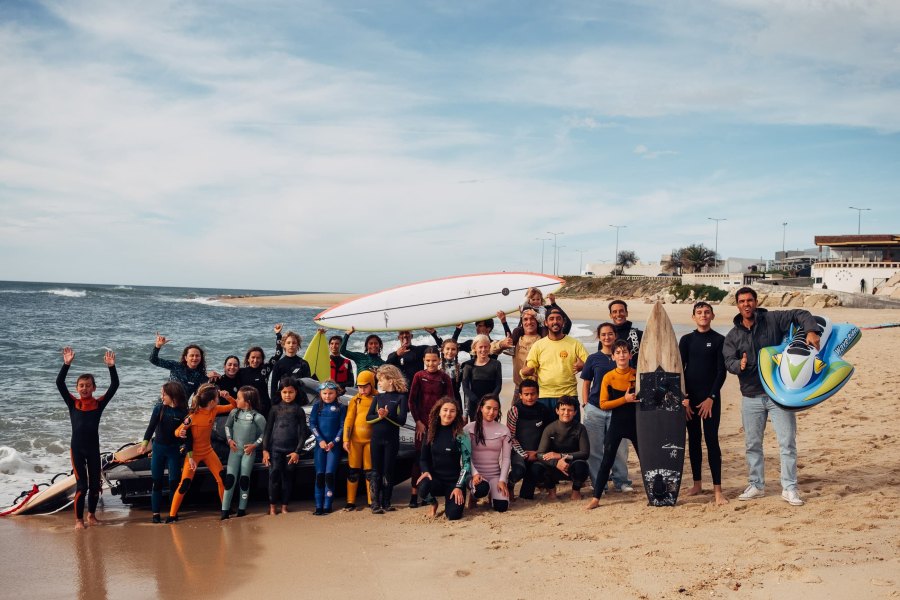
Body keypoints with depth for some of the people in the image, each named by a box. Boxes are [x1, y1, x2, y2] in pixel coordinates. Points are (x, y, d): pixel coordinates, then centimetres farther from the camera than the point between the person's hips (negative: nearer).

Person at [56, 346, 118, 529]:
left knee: (95, 484, 10)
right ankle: (79, 519, 11)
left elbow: (114, 385, -9)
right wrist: (67, 364, -22)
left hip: (93, 448, 2)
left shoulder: (99, 403, 0)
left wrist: (111, 366, -19)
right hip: (76, 448, -2)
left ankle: (91, 515, 31)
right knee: (81, 485, -3)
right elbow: (59, 383, -12)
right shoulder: (72, 403, -1)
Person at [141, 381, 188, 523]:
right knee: (157, 482, 4)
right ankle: (155, 514, 9)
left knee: (174, 482, 2)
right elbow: (151, 426, -13)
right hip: (158, 448, 2)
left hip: (174, 450, -1)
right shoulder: (159, 408, -4)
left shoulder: (183, 412, -9)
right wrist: (145, 441, -30)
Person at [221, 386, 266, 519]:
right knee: (230, 478, -3)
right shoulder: (234, 413, -1)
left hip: (248, 451, -2)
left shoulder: (257, 417, -12)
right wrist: (229, 440, 1)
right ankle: (225, 509, -1)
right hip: (235, 450, 2)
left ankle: (242, 508, 16)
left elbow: (264, 433, -3)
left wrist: (254, 445, -11)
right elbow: (227, 426, 14)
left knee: (244, 479, 5)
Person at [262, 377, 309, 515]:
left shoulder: (298, 410, 4)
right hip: (275, 448, 0)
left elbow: (302, 433, 2)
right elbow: (268, 430, 6)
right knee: (274, 475, -5)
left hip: (291, 450, 0)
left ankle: (284, 506, 14)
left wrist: (297, 451, -5)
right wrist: (265, 450, -1)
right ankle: (272, 506, 4)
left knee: (288, 477, 4)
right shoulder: (275, 409, 6)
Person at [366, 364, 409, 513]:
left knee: (388, 471, 4)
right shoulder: (378, 397, 9)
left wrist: (388, 415, -22)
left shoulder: (400, 397, -2)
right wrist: (379, 416, -15)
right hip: (376, 438, 3)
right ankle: (375, 503, 3)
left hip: (392, 440, -3)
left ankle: (386, 502, 13)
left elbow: (402, 420, -10)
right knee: (376, 471, 2)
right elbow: (368, 418, 3)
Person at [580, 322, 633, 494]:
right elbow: (586, 384, 9)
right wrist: (586, 405, 0)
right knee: (595, 448, 3)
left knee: (620, 447, 0)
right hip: (595, 410, 0)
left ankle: (621, 481, 12)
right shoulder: (593, 359, 6)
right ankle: (598, 484, 12)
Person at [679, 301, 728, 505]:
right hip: (689, 397, 3)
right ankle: (697, 484, 18)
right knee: (693, 440, 8)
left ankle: (717, 489, -7)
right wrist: (683, 398, -5)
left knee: (712, 440, -7)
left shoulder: (719, 340, 0)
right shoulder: (686, 340, 7)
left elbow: (722, 372, -4)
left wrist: (711, 398, -11)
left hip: (710, 397, -3)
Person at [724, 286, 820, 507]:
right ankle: (756, 485, 23)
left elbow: (801, 314, -7)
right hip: (751, 396, 3)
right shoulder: (733, 336, 6)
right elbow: (728, 362, -5)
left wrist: (811, 331, -26)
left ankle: (789, 488, 5)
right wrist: (740, 365, -28)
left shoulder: (772, 320, -2)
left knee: (787, 442, -2)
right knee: (752, 444, 10)